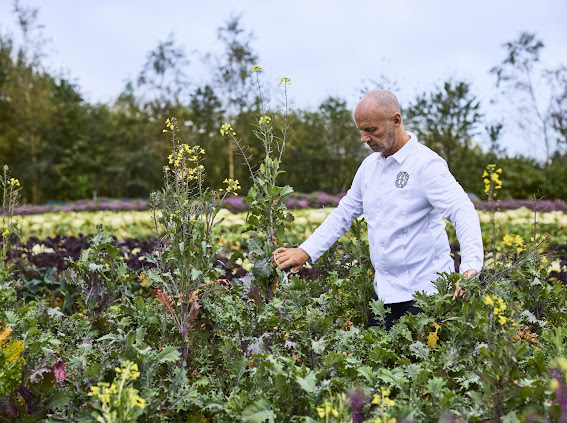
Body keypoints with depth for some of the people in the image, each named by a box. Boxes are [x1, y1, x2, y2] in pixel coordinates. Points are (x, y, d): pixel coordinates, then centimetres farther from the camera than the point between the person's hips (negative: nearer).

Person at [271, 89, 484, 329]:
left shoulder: (427, 164, -12)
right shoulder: (369, 165, 11)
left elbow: (463, 212, -23)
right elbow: (344, 213, 19)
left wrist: (470, 266, -39)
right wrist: (306, 251, 10)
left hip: (424, 291, -7)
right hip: (384, 291, 7)